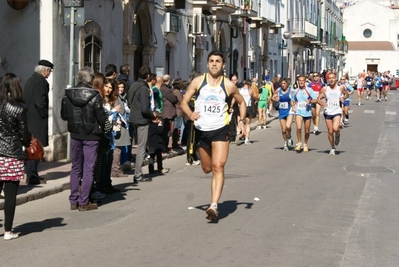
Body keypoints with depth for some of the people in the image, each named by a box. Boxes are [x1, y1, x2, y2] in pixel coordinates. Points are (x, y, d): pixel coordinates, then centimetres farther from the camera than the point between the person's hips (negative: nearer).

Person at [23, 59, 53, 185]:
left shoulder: (31, 80, 13)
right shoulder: (40, 81, -16)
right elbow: (40, 102, -24)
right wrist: (44, 115, -8)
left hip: (29, 119, 10)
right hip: (37, 121, -10)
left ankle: (31, 173, 23)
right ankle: (32, 176, -1)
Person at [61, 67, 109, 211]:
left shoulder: (68, 95, -2)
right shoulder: (95, 96, -16)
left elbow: (64, 115, 4)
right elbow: (102, 117, -12)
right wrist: (103, 129, 6)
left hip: (75, 135, 4)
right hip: (91, 136, -4)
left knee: (75, 168, 15)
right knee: (88, 169, 3)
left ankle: (73, 201, 17)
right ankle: (83, 202, 4)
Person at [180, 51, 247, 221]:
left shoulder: (228, 85, 0)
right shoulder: (198, 82, 1)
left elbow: (241, 102, 15)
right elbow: (184, 102, 2)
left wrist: (241, 120, 0)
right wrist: (190, 114, -19)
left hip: (220, 130, -2)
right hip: (201, 130, 2)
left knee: (218, 167, -15)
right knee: (207, 168, 12)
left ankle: (214, 205, -19)